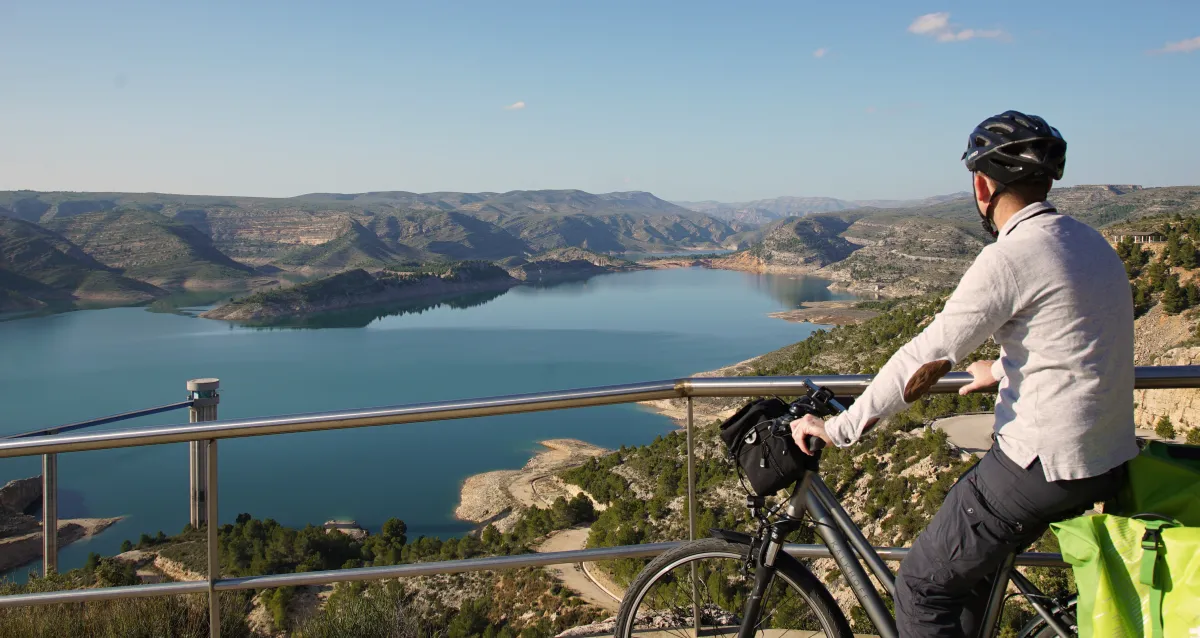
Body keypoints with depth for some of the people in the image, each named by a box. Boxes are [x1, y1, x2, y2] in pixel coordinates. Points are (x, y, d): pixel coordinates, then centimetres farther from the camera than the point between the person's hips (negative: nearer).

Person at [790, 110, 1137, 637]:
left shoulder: (1011, 258, -19)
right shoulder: (1090, 241, 9)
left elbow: (926, 358, -20)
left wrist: (837, 429, -12)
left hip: (1043, 466, -9)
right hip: (1110, 458, 9)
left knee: (922, 590, 2)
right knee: (969, 559, 27)